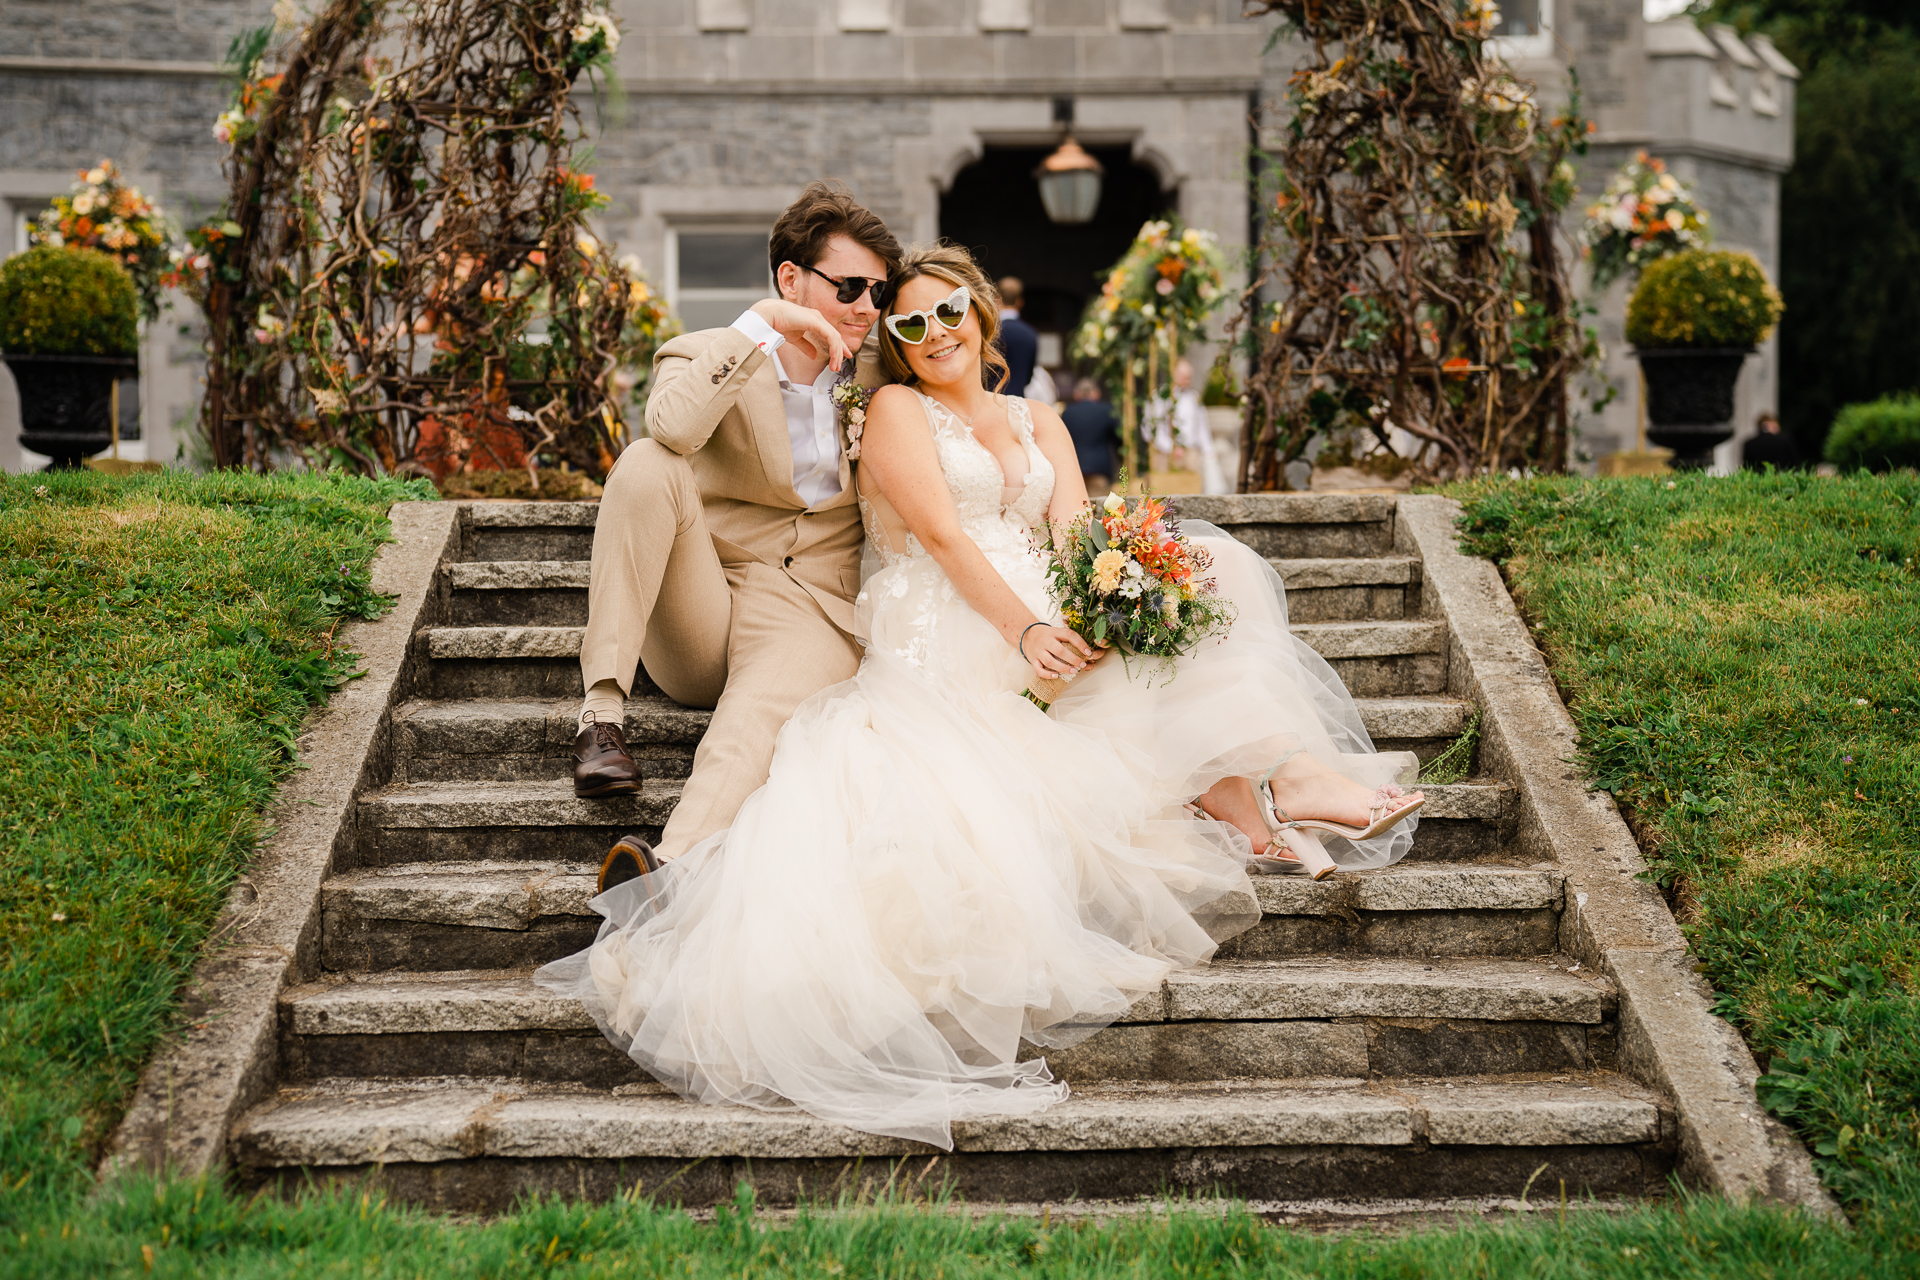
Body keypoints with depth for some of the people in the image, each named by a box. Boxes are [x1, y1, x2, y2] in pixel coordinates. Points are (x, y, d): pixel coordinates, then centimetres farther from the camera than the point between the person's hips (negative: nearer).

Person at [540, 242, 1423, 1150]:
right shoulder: (898, 409, 9)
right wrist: (1024, 629, -25)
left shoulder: (1037, 422, 26)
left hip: (1046, 626, 5)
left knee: (1197, 568, -16)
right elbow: (941, 534, -8)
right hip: (948, 643, -5)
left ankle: (1238, 790, -27)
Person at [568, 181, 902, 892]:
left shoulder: (875, 375, 15)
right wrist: (761, 325, -21)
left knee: (755, 723, -35)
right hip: (699, 614, 0)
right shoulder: (707, 355, 4)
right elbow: (672, 426, -22)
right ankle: (603, 711, -27)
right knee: (647, 464, -26)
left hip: (812, 617, 0)